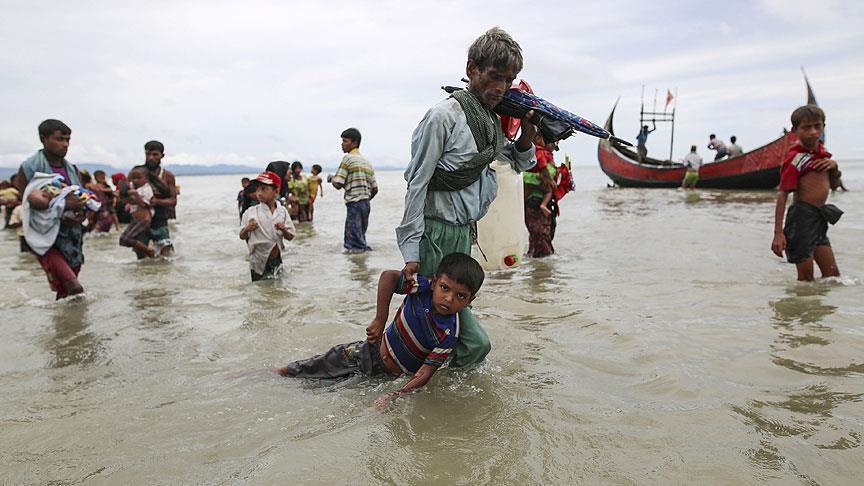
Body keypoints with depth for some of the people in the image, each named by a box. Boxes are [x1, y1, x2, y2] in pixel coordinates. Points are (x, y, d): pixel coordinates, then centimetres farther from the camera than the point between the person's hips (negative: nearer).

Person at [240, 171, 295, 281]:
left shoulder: (282, 211, -3)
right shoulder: (251, 212, -7)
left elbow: (290, 237, 2)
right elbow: (242, 236, 0)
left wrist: (283, 230, -18)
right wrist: (247, 229, -20)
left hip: (277, 262, 2)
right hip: (259, 263, -2)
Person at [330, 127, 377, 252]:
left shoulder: (348, 158, -6)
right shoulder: (367, 162, 18)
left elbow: (338, 184, -11)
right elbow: (375, 189, 15)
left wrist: (331, 179, 10)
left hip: (354, 203, -8)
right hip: (366, 203, 8)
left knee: (356, 245, -6)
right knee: (360, 237, 17)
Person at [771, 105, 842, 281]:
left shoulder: (821, 151, 10)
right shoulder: (795, 157, -13)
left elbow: (833, 184, 26)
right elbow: (782, 194, -18)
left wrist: (834, 165, 2)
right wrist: (778, 233, -23)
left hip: (819, 218, 8)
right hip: (802, 217, -8)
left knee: (832, 275, 12)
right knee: (806, 278, -2)